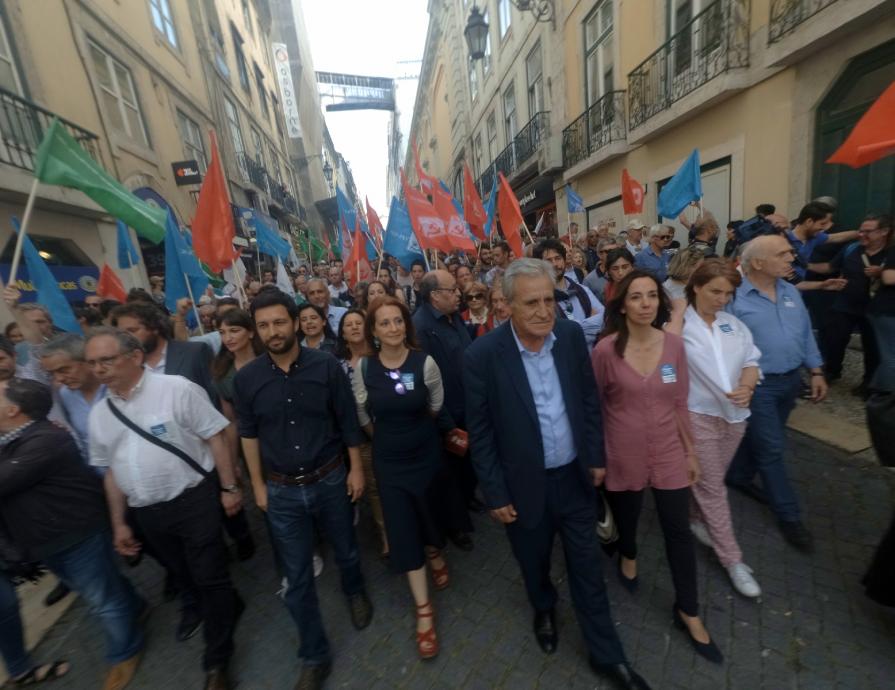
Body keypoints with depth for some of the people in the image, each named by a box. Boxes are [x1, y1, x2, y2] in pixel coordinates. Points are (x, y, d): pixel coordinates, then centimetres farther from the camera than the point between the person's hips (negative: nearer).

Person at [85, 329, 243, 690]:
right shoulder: (99, 414, 6)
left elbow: (215, 436, -12)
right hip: (147, 513, 6)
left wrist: (229, 487, -12)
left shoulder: (176, 389, -14)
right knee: (186, 577, 22)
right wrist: (119, 523, 15)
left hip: (194, 500, -6)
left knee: (209, 579, 5)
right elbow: (111, 470, 15)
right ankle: (227, 610, 49)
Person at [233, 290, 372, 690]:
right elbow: (249, 434, 3)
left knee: (346, 552, 22)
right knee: (297, 579, 13)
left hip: (330, 481, -1)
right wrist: (258, 484, 7)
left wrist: (356, 469, -4)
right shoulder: (246, 378, -9)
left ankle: (355, 592, 57)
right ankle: (315, 656, 37)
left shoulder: (326, 366, -14)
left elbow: (348, 422, -7)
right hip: (282, 492, 1)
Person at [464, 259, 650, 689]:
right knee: (534, 563, 24)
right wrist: (495, 493, -9)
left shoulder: (572, 335, -9)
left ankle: (607, 655, 44)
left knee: (587, 566, 19)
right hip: (525, 485, -2)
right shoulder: (482, 354, -21)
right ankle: (544, 608, 58)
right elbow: (479, 432, -13)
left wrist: (596, 456, 5)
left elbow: (589, 399, 3)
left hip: (575, 476, 2)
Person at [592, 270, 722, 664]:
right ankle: (628, 556, 57)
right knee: (626, 518, 21)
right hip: (623, 454, -2)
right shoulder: (606, 349, -17)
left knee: (679, 533, 11)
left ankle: (688, 613, 35)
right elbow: (594, 405, -5)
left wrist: (691, 451, 6)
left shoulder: (673, 344, -8)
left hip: (668, 451, 2)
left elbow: (679, 403, 2)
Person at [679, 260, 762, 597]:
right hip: (698, 416, -6)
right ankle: (733, 560, 20)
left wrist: (747, 387, -11)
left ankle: (696, 518, 45)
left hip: (734, 414, 6)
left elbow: (750, 361, 5)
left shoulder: (734, 324, 6)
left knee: (711, 481, 21)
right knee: (713, 487, 5)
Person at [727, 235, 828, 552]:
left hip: (791, 380, 7)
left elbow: (806, 334, 12)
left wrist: (816, 371, 9)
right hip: (757, 385, -7)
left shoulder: (791, 292, 6)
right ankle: (789, 516, 17)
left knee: (758, 437, 20)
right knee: (772, 450, 2)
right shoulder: (734, 297, -16)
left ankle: (738, 476, 42)